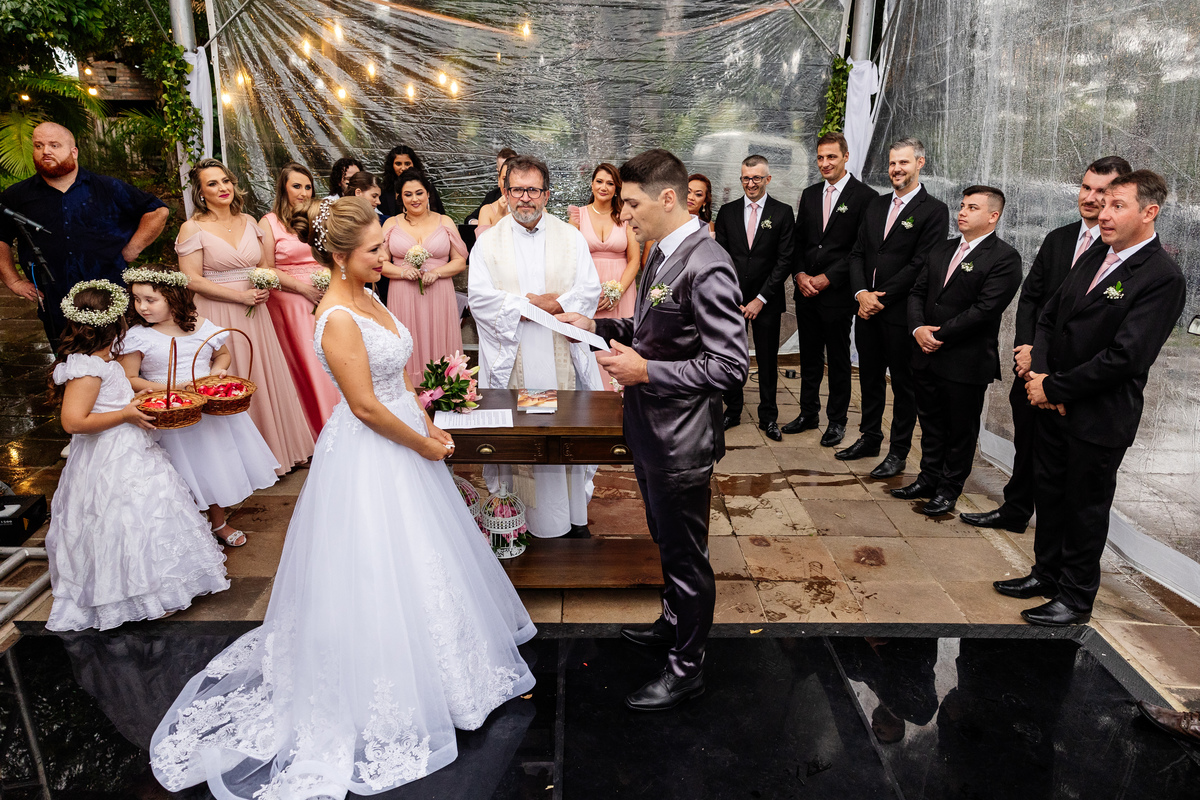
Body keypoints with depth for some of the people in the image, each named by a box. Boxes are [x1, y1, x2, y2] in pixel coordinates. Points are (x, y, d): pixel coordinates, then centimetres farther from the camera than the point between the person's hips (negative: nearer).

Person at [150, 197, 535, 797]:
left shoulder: (367, 297, 4)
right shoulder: (339, 320, -24)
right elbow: (368, 407, -24)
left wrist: (428, 425, 5)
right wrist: (425, 446, -12)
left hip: (401, 440, 9)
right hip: (369, 456, -9)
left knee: (418, 554, 23)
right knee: (379, 567, 6)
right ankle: (387, 697, 27)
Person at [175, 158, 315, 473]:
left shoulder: (248, 221, 9)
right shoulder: (193, 228, -6)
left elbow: (265, 265, 16)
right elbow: (192, 281, -11)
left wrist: (265, 287, -6)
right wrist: (241, 296, -15)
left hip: (255, 315, 5)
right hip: (219, 315, -5)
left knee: (266, 378, 11)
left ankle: (278, 446, 26)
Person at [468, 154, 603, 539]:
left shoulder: (571, 237, 8)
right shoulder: (488, 243, 5)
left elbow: (589, 291, -1)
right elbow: (480, 299, -7)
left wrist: (552, 304, -17)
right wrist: (534, 305, -14)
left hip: (563, 358, 1)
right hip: (512, 361, -1)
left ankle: (575, 516, 22)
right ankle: (522, 518, 17)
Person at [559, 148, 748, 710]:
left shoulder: (706, 267, -23)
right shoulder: (662, 252, 6)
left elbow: (730, 366, -25)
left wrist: (646, 370, -25)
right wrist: (598, 326, 5)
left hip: (680, 441, -9)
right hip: (651, 430, 9)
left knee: (686, 555, 10)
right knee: (667, 543, 27)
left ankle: (686, 668, 30)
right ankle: (674, 623, 50)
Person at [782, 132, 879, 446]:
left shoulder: (865, 196, -7)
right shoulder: (809, 194, 12)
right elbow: (798, 240, 13)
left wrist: (828, 278, -14)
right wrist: (799, 274, -3)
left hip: (838, 292, -5)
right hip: (806, 291, 5)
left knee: (838, 359, 6)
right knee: (809, 356, 14)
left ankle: (837, 420, 19)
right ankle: (809, 413, 27)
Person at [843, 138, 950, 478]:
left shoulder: (934, 210, -7)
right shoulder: (875, 206, 13)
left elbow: (920, 265, -14)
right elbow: (857, 253, 9)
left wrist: (882, 297, -15)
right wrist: (861, 293, -7)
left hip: (901, 312, -6)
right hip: (868, 309, 6)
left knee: (904, 383, 5)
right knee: (870, 377, 17)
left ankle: (898, 452, 17)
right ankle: (870, 437, 33)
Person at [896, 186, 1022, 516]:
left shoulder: (1004, 258, -10)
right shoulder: (941, 250, 11)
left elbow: (985, 309, -19)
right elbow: (917, 293, 9)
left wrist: (939, 335, -16)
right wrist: (918, 329, -9)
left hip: (967, 362, -6)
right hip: (926, 357, 6)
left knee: (961, 430, 9)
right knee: (931, 424, 18)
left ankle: (948, 490, 24)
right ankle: (928, 479, 33)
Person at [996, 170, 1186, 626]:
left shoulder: (1162, 277, -16)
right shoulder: (1093, 258, 8)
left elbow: (1125, 357, -22)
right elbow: (1049, 318, 11)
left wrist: (1053, 387, -16)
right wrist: (1039, 373, -5)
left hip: (1099, 417, -7)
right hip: (1054, 404, 7)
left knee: (1086, 506, 8)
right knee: (1049, 493, 18)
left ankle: (1076, 598, 26)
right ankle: (1046, 574, 37)